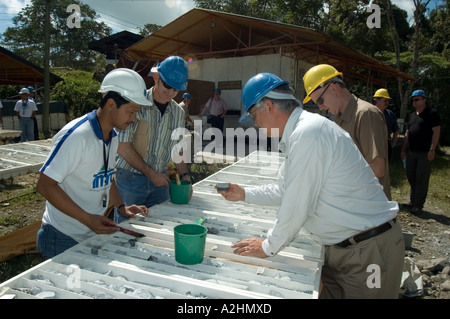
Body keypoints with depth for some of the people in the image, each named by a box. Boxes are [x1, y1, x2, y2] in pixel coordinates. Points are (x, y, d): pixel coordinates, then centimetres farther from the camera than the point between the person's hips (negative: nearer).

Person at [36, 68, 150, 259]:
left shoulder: (113, 136, 3)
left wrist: (121, 207, 1)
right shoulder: (76, 135, -23)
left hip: (94, 233, 8)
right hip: (64, 239, -7)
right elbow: (45, 185, -23)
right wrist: (88, 219, -26)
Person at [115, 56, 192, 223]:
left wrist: (184, 175, 1)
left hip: (160, 180, 5)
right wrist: (151, 173, -13)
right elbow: (123, 147, -14)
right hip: (130, 178, -4)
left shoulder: (178, 112, 6)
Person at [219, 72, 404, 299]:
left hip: (367, 252, -8)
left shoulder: (307, 134, -25)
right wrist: (245, 194, 15)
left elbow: (296, 206, -22)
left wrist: (268, 247, -7)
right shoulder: (298, 131, 6)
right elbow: (284, 191, 18)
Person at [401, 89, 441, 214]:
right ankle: (413, 201, 24)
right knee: (411, 176, 11)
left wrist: (432, 150, -16)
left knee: (421, 179, -3)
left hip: (425, 153, -7)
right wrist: (403, 149, 15)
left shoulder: (432, 114, -5)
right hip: (411, 152, 7)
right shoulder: (411, 116, 15)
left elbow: (436, 132, -10)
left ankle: (418, 205, 4)